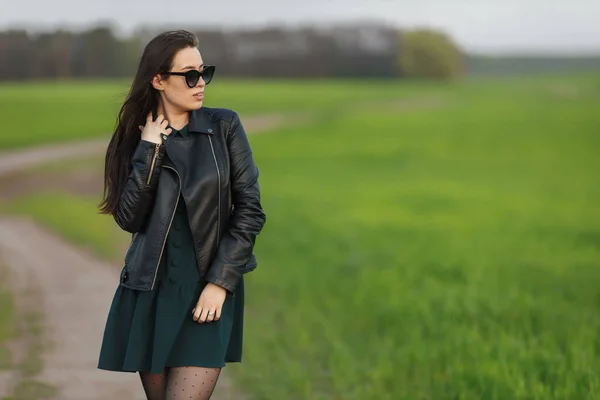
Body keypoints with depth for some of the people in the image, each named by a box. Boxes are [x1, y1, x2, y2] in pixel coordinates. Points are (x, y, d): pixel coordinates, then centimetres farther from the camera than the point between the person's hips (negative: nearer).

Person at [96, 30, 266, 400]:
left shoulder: (224, 126, 0)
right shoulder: (137, 137, 4)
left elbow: (250, 210, -3)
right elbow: (129, 218, -7)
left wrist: (220, 281, -10)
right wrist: (149, 151, -14)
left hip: (208, 291, -2)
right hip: (149, 292, 2)